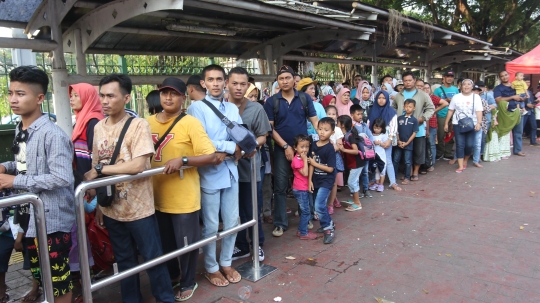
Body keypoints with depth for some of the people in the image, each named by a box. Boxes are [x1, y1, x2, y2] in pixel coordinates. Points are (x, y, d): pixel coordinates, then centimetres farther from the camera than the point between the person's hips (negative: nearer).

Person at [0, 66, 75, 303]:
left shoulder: (52, 135, -21)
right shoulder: (20, 130, 8)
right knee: (43, 278, 23)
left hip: (52, 220, -9)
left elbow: (62, 178, -27)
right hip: (30, 217, 9)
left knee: (59, 284, 5)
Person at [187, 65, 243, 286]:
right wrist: (232, 146, -11)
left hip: (230, 172, 5)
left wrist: (224, 151, -16)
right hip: (209, 175, -5)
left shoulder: (232, 109, 10)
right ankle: (211, 268, 27)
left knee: (232, 222, 14)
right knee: (210, 226, 8)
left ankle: (226, 263, 34)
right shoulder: (197, 108, -7)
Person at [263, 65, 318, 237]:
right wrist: (285, 146, -12)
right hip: (281, 149, -1)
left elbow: (314, 120, 1)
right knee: (280, 186, 3)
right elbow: (270, 128, -5)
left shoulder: (305, 98, 1)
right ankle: (280, 223, 14)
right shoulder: (271, 102, -2)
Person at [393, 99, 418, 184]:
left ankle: (407, 178, 15)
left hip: (408, 144, -3)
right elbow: (396, 131, 4)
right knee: (395, 160, 8)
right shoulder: (399, 118, 3)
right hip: (399, 144, 3)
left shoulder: (414, 120, -4)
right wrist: (398, 141, -6)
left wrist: (406, 143, -11)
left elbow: (414, 133, -5)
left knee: (408, 162, 5)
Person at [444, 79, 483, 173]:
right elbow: (450, 111, 9)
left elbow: (479, 111, -4)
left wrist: (479, 123, -18)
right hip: (458, 124, 0)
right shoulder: (456, 97, 6)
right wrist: (446, 123, 6)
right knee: (460, 145, -4)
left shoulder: (476, 97, 3)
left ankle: (465, 160, 25)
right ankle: (460, 166, 0)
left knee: (470, 145, -4)